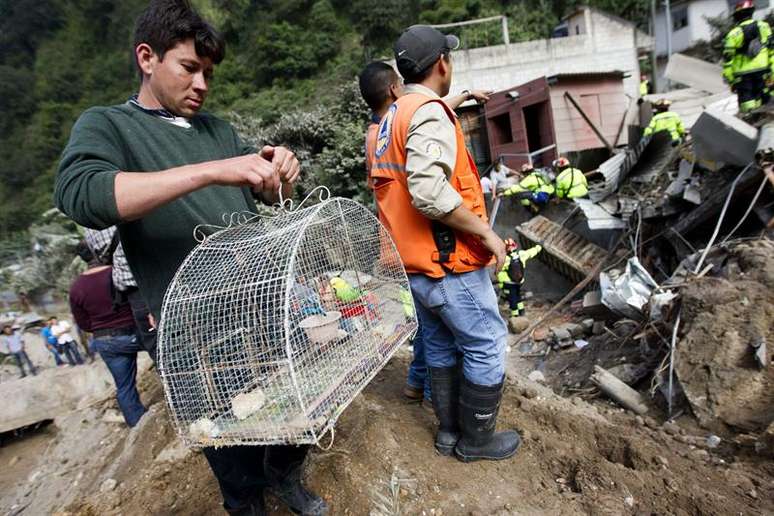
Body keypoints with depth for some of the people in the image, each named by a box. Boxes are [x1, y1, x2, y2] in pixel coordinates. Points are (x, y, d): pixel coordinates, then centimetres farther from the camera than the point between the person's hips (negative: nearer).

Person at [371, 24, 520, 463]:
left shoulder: (388, 121, 13)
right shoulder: (430, 112, -15)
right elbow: (428, 191, -30)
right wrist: (486, 232, -19)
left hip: (415, 263, 9)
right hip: (450, 263, -9)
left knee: (440, 345, 20)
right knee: (486, 348, 7)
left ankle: (449, 430, 35)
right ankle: (477, 438, 24)